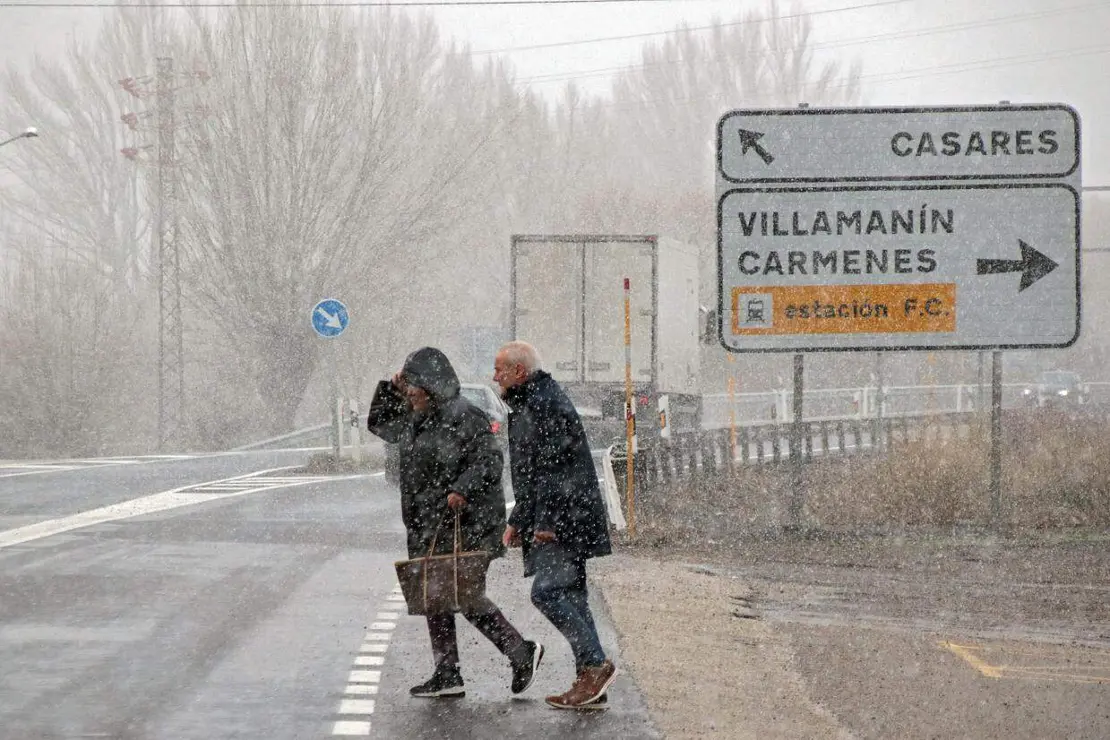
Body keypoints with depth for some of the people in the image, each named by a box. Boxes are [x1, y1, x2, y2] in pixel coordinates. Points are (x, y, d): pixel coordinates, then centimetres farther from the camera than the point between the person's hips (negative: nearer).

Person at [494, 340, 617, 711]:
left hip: (561, 519, -10)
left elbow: (555, 465, -19)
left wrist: (549, 521, -23)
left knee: (547, 592, -16)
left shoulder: (546, 404, -12)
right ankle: (591, 687, 7)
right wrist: (518, 522, 26)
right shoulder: (527, 405, 22)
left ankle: (596, 663, -14)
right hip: (562, 522, 10)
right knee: (570, 595, 7)